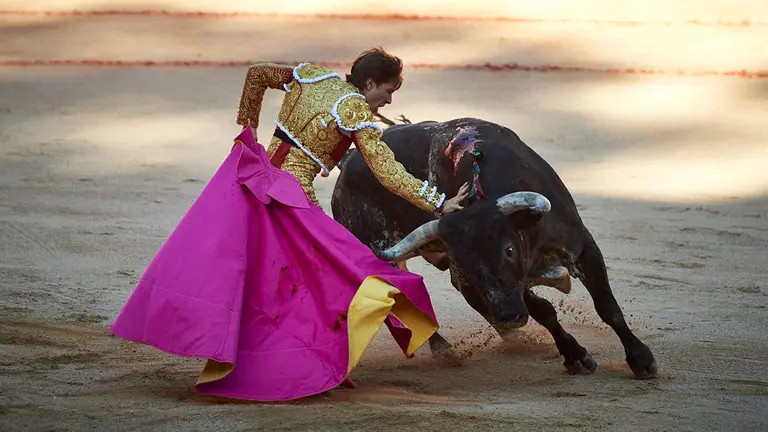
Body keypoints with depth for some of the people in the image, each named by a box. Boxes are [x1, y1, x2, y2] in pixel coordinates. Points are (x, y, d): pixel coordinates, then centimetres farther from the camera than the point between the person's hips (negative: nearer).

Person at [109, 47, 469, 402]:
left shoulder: (312, 75, 10)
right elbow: (389, 173, -12)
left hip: (255, 171, 7)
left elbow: (257, 74, 24)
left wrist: (247, 127, 31)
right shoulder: (357, 114, -9)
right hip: (292, 197, -7)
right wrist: (439, 204, -8)